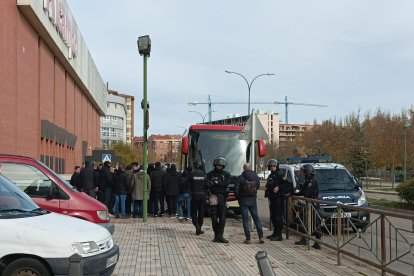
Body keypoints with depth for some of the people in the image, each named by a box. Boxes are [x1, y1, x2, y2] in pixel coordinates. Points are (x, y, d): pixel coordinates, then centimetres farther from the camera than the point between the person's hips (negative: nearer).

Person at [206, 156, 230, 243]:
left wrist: (216, 182, -16)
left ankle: (219, 236, -5)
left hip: (222, 198, 0)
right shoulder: (210, 174, 9)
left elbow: (226, 184, -7)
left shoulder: (226, 174, 9)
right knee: (214, 217, 3)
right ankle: (217, 235, 12)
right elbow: (207, 185, -2)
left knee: (222, 217, -6)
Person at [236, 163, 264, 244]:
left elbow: (236, 190, -10)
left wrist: (239, 198, 5)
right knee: (256, 218, 11)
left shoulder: (240, 178, -12)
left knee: (245, 219, 2)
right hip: (253, 200, 3)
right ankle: (261, 237, 6)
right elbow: (258, 187, 9)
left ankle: (248, 238, 0)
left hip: (243, 200, -3)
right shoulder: (256, 177, -1)